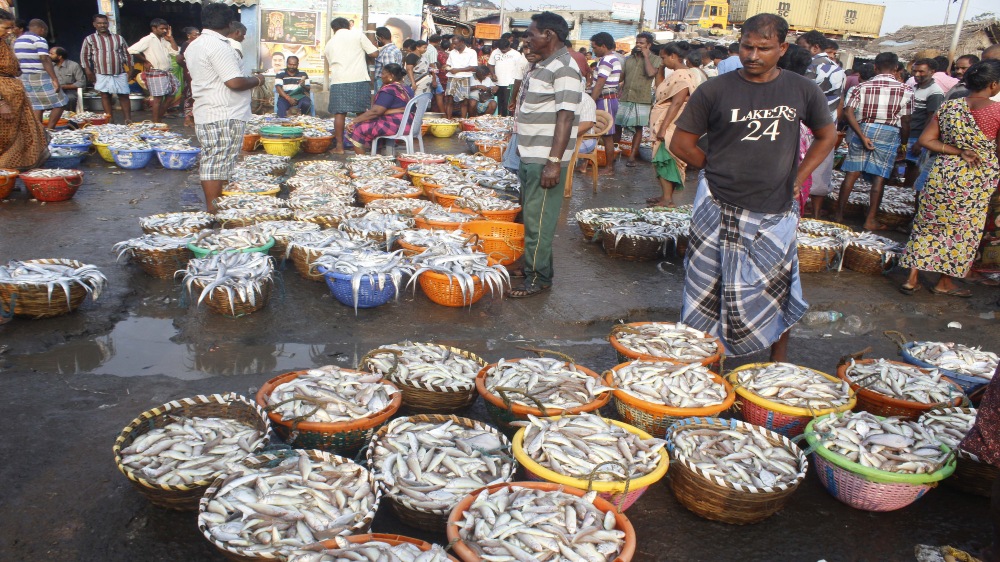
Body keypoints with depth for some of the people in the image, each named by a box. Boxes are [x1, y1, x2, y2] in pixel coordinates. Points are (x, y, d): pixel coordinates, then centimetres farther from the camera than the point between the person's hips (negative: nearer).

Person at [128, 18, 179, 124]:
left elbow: (175, 52, 7)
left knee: (168, 97, 10)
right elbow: (131, 50, -19)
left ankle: (160, 121, 20)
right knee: (158, 98, -7)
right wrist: (145, 61, -11)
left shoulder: (164, 40, 14)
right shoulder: (148, 40, -10)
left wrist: (170, 38, 4)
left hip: (166, 73, 8)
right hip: (155, 73, -8)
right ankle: (155, 123, 0)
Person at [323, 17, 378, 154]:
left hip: (338, 81, 2)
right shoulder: (357, 34, 6)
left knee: (339, 114, 4)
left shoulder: (329, 43, 17)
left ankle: (339, 146, 2)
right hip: (359, 79, -2)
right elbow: (374, 53, 3)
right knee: (362, 113, 7)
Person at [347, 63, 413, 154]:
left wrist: (353, 121, -17)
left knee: (357, 129, -4)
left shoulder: (389, 89, -14)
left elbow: (375, 111, -21)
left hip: (395, 126, -10)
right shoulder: (407, 88, 14)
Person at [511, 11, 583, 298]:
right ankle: (532, 265, 28)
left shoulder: (564, 69, -16)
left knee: (538, 219, -5)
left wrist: (554, 162, -26)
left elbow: (565, 117, -22)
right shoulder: (543, 65, 15)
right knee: (530, 215, 16)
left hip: (546, 159, -10)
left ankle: (538, 278, 4)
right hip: (530, 155, 10)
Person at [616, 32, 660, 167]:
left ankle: (632, 156, 8)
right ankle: (611, 152, 15)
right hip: (624, 98, 3)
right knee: (616, 126, 4)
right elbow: (621, 76, 15)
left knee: (638, 128, 2)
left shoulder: (655, 59, 1)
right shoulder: (628, 58, 12)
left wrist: (646, 56, -10)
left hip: (642, 99, -3)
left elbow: (651, 73, -18)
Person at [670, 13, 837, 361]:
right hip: (719, 211, -2)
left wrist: (798, 177, 7)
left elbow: (827, 136, 17)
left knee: (778, 291, 11)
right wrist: (719, 169, 0)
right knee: (708, 291, 6)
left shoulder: (803, 91, 2)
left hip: (775, 214, 2)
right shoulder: (715, 90, -4)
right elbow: (681, 144, 1)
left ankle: (779, 360, 30)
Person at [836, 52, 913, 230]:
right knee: (879, 177, 2)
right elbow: (905, 121, 0)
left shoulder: (862, 86, 3)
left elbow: (848, 112, -9)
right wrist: (903, 143, 13)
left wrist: (862, 136, -9)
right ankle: (870, 220, 4)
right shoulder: (905, 90, 0)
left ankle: (839, 213, 12)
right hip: (889, 133, -2)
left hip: (863, 129, 2)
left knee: (852, 172, 8)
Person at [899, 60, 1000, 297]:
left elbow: (925, 140, -1)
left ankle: (912, 278, 12)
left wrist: (958, 151, -4)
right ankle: (945, 283, 21)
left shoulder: (948, 106, 0)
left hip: (943, 173, 4)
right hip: (976, 181, -4)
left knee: (928, 224, 12)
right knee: (962, 230, 11)